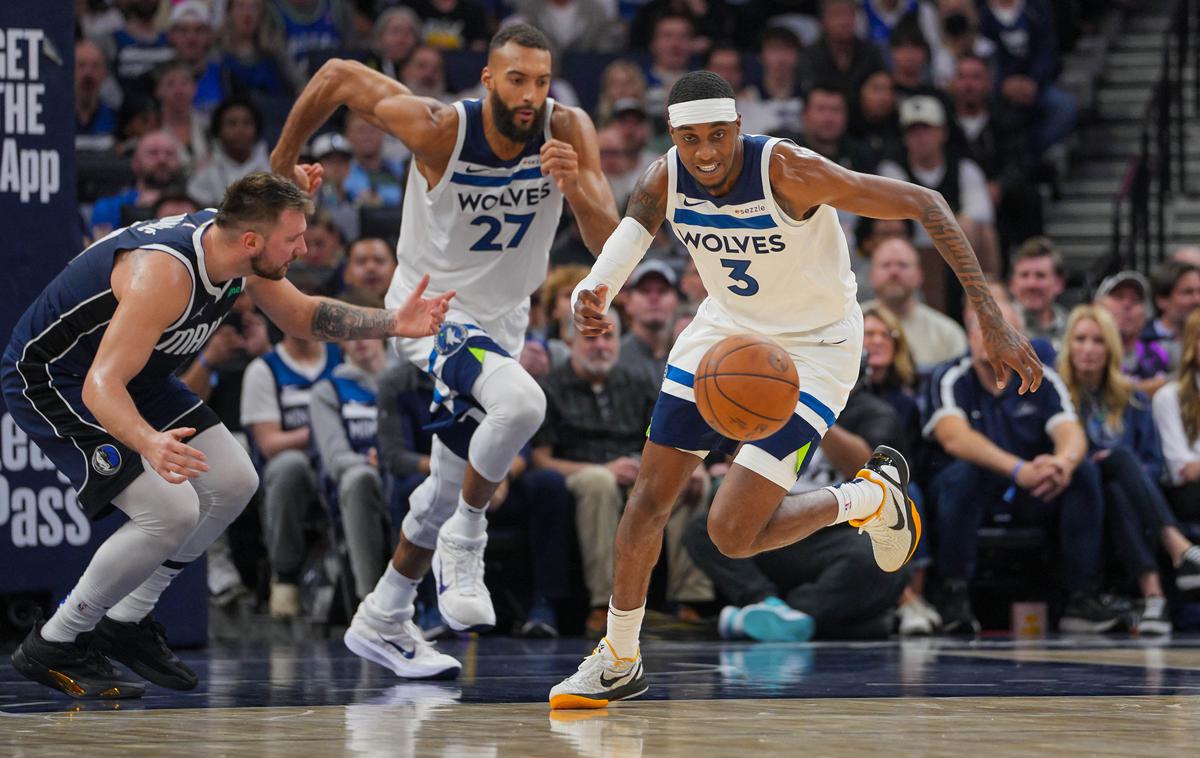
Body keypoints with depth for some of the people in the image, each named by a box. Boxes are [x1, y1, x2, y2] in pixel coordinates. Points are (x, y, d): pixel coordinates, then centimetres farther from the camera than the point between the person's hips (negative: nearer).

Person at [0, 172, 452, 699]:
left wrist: (392, 324, -6)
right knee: (172, 512, -21)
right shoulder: (163, 273, -36)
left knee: (233, 484, 6)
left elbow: (301, 317, 9)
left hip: (134, 374, 9)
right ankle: (53, 647, -6)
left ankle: (125, 623, 18)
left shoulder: (232, 244, -10)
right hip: (49, 379, -9)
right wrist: (149, 444, -61)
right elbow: (102, 385, -41)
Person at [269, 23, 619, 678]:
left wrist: (576, 188, -39)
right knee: (521, 402, -34)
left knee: (452, 487, 16)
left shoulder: (568, 132, -17)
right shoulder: (440, 130, -24)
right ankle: (462, 547, -13)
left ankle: (381, 622, 35)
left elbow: (610, 243, -19)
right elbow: (338, 77, -12)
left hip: (500, 322, 5)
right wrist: (281, 164, -2)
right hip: (431, 306, -5)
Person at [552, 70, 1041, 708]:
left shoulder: (789, 172, -31)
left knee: (732, 534, -14)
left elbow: (924, 205, -28)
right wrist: (588, 298, -51)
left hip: (813, 349, -6)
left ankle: (874, 499, 12)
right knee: (651, 493, 6)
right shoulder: (665, 180, -15)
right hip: (726, 328, 6)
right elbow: (618, 253, -23)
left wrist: (990, 319, -34)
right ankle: (617, 661, 25)